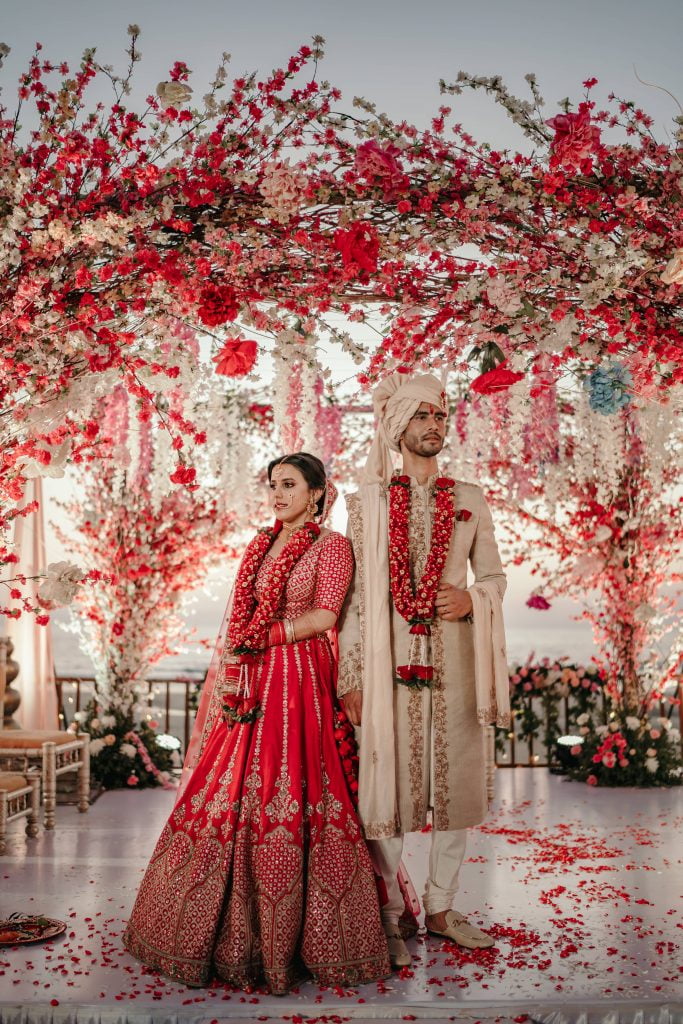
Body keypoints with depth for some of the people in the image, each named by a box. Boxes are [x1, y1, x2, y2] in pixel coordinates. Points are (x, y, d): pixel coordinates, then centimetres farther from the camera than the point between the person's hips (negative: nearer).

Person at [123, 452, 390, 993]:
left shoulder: (331, 545, -1)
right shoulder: (260, 544, 16)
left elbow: (324, 616, -11)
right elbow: (238, 619, 13)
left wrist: (259, 638, -10)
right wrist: (223, 672, 1)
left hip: (296, 681, -6)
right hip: (246, 682, 6)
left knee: (284, 795, -7)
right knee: (228, 791, 3)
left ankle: (283, 934, 5)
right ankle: (233, 931, 14)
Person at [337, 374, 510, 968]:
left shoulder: (470, 500, 11)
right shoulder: (368, 499, 4)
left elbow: (494, 575, 16)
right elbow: (353, 590, 1)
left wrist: (472, 598, -8)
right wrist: (351, 673, -3)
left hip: (452, 658, 3)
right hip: (389, 658, -3)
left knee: (456, 780, 8)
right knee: (388, 782, -1)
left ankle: (442, 907, 24)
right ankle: (389, 917, 13)